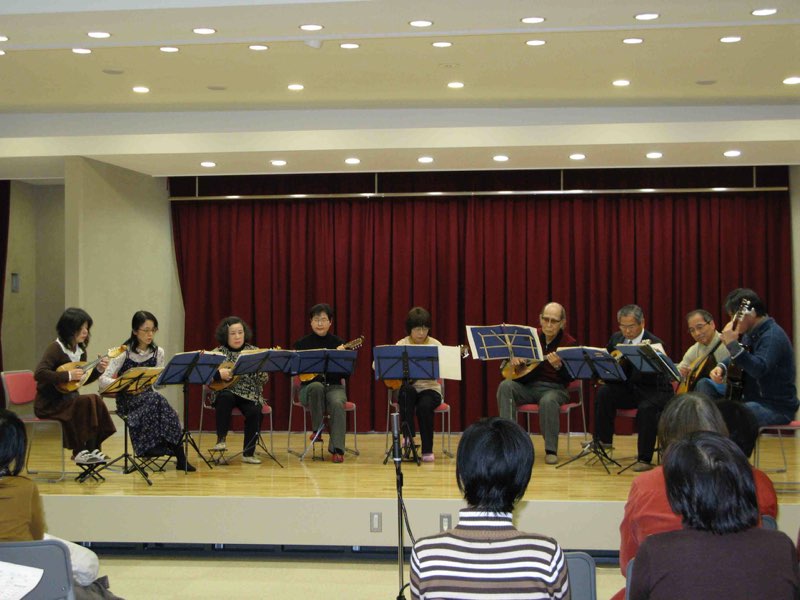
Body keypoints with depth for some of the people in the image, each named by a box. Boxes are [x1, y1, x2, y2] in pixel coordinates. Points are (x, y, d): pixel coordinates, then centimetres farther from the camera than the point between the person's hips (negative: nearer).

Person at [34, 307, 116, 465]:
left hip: (67, 400, 7)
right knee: (88, 402, -28)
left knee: (96, 401, -18)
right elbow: (39, 374, -30)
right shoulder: (55, 349, -16)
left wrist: (98, 370, 0)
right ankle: (79, 452, -18)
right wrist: (68, 375, -29)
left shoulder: (80, 350, 8)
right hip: (49, 404, -7)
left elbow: (81, 380, 17)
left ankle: (91, 449, -10)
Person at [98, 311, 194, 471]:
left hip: (149, 398, 4)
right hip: (127, 400, -4)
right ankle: (180, 457, -29)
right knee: (156, 399, -32)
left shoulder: (158, 352, 5)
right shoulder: (124, 352, -8)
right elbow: (102, 380, -16)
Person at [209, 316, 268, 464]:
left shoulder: (253, 351, 7)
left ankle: (248, 453, -16)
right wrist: (218, 374, -20)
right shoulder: (218, 353, 5)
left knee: (255, 412, -29)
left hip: (249, 395, 1)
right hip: (225, 392, -1)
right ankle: (221, 439, -23)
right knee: (225, 398, -35)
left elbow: (264, 380, 1)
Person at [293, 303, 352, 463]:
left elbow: (347, 374, -3)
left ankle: (337, 449, -32)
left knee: (337, 404, -33)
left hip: (334, 386, 0)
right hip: (309, 386, 0)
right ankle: (317, 430, -19)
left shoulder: (338, 343, 4)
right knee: (316, 387, -36)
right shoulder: (302, 343, 4)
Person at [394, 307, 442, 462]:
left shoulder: (435, 345, 0)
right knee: (407, 391, -35)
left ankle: (427, 450, -19)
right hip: (407, 388, 1)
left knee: (424, 405, -33)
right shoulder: (401, 345, 1)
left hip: (430, 388, 0)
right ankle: (408, 436, -30)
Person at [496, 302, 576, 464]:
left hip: (554, 388, -4)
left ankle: (551, 450, -21)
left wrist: (558, 366, -33)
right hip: (528, 386, 4)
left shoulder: (569, 343, -6)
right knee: (506, 386, -25)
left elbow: (570, 377, -13)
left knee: (548, 401, -38)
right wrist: (513, 358, -4)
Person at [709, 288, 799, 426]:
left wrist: (732, 344, -34)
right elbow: (737, 359, 28)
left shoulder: (773, 336, -19)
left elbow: (759, 369, -35)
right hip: (754, 400, 10)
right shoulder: (751, 334, 10)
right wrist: (722, 367, 6)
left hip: (777, 409, -10)